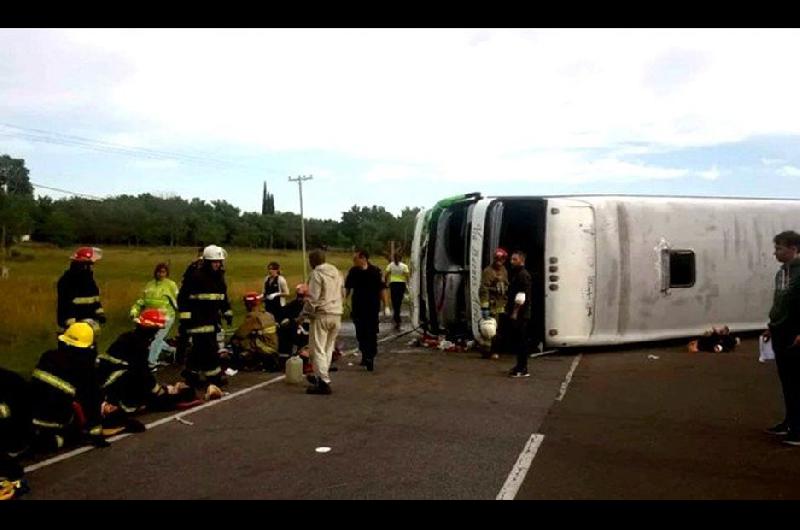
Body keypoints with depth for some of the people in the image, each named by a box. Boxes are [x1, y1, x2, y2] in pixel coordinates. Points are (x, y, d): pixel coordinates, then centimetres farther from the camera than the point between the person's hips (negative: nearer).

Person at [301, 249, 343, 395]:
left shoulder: (316, 274, -10)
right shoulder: (335, 271, 12)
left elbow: (312, 298, -14)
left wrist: (303, 315, -6)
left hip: (321, 315, -8)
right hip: (337, 314, 8)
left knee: (318, 350, -4)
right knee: (328, 348, 16)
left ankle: (323, 382, -9)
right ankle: (321, 376, 28)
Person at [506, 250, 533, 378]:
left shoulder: (523, 275, -13)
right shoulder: (515, 274, 18)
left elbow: (521, 297, -20)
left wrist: (515, 312, -21)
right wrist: (509, 308, 19)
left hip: (520, 315, -10)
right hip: (514, 314, 10)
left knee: (521, 341, -6)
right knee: (514, 340, 15)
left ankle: (522, 369, -1)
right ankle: (520, 365, 25)